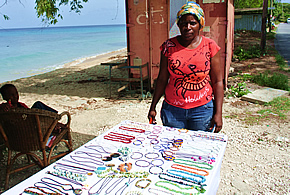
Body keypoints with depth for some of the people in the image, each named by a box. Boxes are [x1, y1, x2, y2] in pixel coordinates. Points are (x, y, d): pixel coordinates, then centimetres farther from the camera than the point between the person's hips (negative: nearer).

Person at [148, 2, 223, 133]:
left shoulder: (210, 46, -2)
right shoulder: (169, 46, 0)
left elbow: (217, 82, -1)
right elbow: (162, 79, 4)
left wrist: (218, 113, -5)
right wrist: (153, 107, 4)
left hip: (202, 110, 0)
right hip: (172, 109, 1)